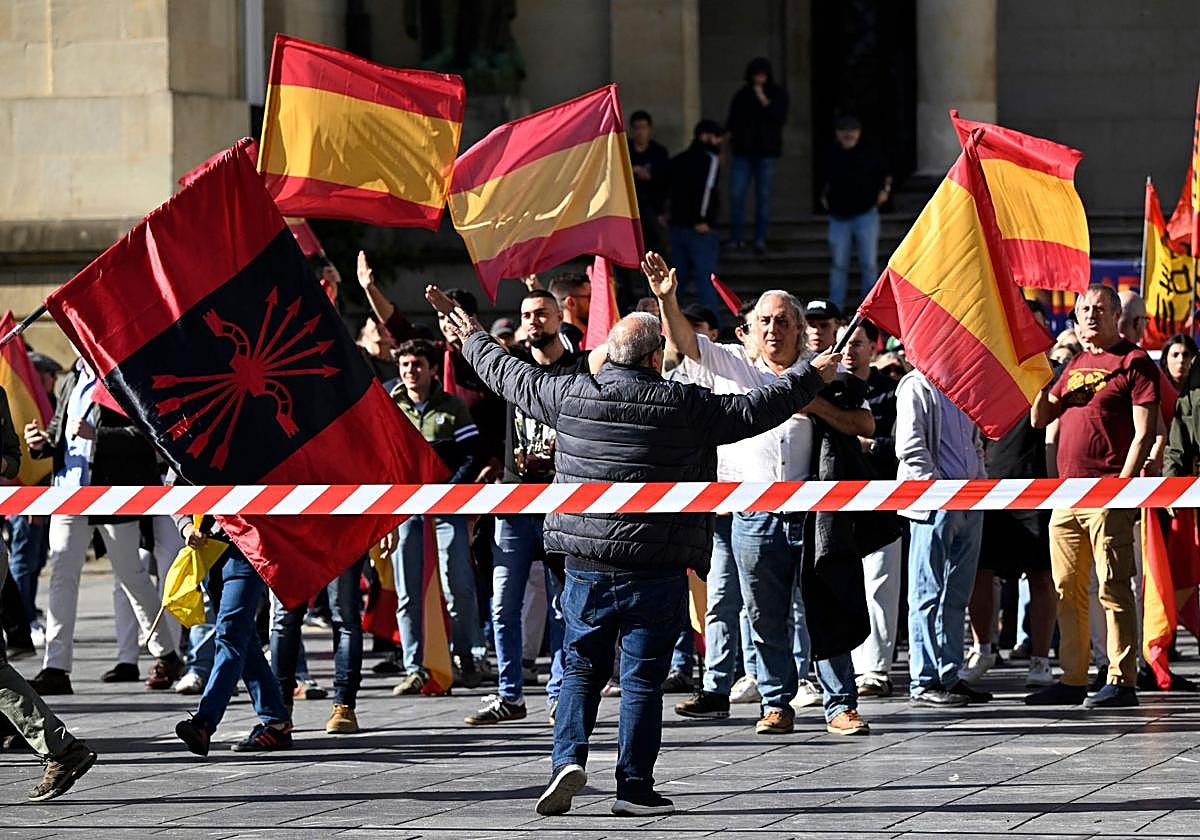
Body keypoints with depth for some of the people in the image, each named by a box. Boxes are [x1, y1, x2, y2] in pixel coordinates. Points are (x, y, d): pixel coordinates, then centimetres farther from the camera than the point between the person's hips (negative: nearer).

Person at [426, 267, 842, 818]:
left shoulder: (570, 395, 0)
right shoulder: (684, 406, -8)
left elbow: (509, 376, 15)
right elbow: (752, 411, 0)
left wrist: (473, 338, 35)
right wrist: (811, 377, 15)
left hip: (586, 564, 2)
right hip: (655, 569, -2)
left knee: (581, 668, 14)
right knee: (642, 678, 3)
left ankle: (569, 756, -4)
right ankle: (634, 788, 4)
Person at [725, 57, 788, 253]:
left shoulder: (778, 94, 3)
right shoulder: (742, 95, 9)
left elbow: (780, 118, -9)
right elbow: (732, 121, 15)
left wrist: (764, 101, -15)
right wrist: (729, 134, -1)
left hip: (766, 151, -2)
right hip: (743, 151, 2)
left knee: (763, 196, -1)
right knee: (736, 194, -6)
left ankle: (760, 240, 3)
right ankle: (736, 238, 1)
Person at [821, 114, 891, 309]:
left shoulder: (869, 153, -1)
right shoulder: (833, 155, 5)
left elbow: (885, 174, 12)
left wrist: (884, 190, -2)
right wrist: (824, 196, 9)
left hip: (866, 214, -2)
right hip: (839, 217, 2)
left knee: (869, 264, 0)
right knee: (838, 265, 3)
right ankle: (835, 308, 8)